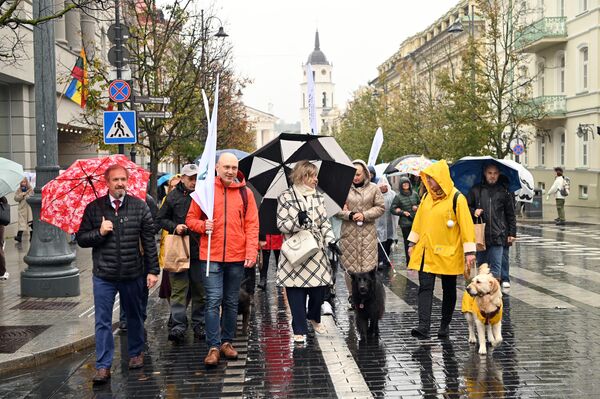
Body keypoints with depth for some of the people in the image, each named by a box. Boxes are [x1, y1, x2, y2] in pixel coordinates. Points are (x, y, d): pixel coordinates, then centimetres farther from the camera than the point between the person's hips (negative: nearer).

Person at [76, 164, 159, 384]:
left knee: (134, 316, 15)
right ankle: (103, 366, 5)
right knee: (102, 322, -1)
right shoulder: (94, 208, 1)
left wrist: (153, 270, -2)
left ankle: (136, 354, 35)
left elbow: (149, 241, 0)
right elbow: (81, 239, 3)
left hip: (133, 275, 1)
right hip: (103, 275, 0)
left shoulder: (139, 206, 0)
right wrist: (99, 232, -15)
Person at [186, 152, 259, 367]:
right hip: (211, 256, -2)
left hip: (237, 257, 2)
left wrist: (251, 252, -7)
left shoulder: (245, 193, 4)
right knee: (213, 301, -6)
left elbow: (252, 225, 3)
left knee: (231, 302, 12)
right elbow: (191, 219, 7)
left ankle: (227, 341, 24)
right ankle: (213, 347, -2)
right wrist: (203, 225, -15)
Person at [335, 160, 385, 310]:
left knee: (368, 264, -4)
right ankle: (352, 296, 15)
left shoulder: (373, 188, 5)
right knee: (350, 265, 3)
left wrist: (364, 215, -8)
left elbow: (380, 208, 5)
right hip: (349, 232, 0)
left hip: (368, 232, 0)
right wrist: (349, 215, -12)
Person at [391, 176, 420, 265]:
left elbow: (420, 203, 19)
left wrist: (417, 207, -2)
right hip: (405, 223, -2)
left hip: (416, 221, 2)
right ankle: (409, 263, 13)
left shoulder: (414, 194, 5)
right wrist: (402, 212, -12)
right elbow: (392, 209, -2)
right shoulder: (398, 196, -4)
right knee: (407, 243, 4)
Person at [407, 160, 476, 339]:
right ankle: (424, 326, -13)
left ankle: (445, 325, 23)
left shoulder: (457, 198, -10)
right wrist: (412, 243, 17)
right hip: (426, 252, 4)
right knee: (425, 288, -7)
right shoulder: (426, 197, 7)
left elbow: (466, 225, -11)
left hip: (448, 253, -4)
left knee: (449, 289, 9)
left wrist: (469, 251, -14)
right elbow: (419, 220, 16)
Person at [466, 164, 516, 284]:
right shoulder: (476, 190, 7)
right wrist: (473, 211, -7)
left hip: (497, 235, -1)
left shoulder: (504, 191, 6)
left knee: (496, 267, -3)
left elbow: (511, 214, 9)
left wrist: (512, 233, 6)